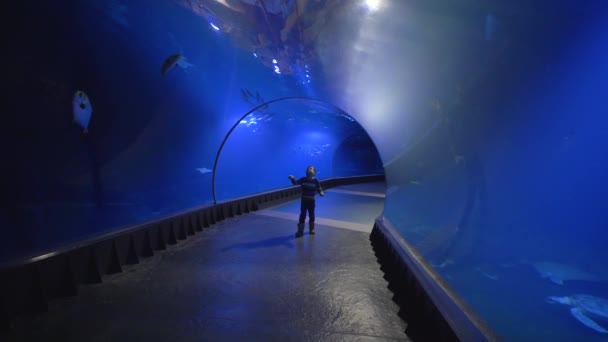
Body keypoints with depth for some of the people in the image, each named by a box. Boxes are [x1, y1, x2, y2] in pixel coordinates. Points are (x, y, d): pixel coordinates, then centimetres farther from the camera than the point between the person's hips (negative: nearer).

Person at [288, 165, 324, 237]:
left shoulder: (315, 181, -5)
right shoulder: (303, 179, -4)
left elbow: (319, 189, -4)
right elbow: (296, 183, -12)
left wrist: (321, 193, -26)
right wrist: (292, 178, -32)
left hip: (311, 201, 0)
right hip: (304, 200, 0)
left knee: (311, 215, 11)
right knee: (302, 215, 1)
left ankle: (312, 229, 29)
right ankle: (300, 231, 6)